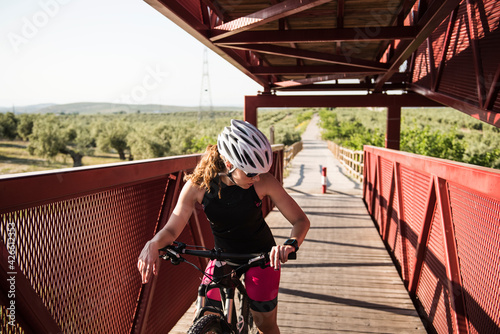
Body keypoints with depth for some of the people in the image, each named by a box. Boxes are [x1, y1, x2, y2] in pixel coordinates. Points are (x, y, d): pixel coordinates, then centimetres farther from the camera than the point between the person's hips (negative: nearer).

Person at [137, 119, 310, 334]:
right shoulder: (198, 185, -24)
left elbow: (301, 220, -21)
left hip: (260, 255, -1)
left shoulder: (263, 181, -27)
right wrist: (153, 244, -38)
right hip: (223, 254, 2)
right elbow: (172, 229, -16)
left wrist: (291, 244, -43)